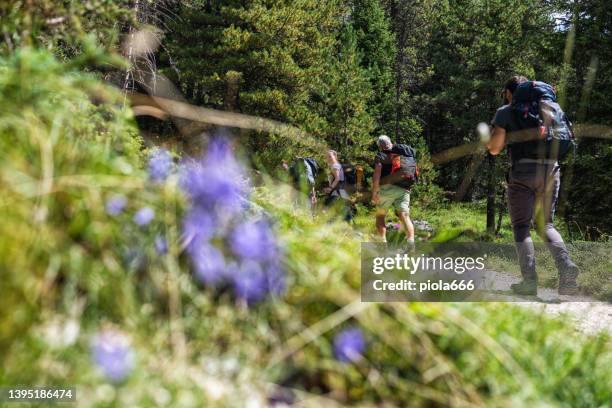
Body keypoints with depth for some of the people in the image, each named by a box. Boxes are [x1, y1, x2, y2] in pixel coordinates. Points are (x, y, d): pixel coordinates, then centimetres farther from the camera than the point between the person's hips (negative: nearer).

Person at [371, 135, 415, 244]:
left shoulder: (380, 156, 3)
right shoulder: (401, 152, 18)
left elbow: (377, 175, -10)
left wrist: (374, 193, -11)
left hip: (386, 188, -3)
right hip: (403, 189, 3)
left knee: (380, 216, 12)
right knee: (404, 216, -6)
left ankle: (383, 242, -1)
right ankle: (411, 242, -24)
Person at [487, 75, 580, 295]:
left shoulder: (505, 112, 5)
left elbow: (494, 148, -3)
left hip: (523, 171, -4)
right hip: (551, 170, 4)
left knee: (521, 227, 4)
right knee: (546, 225, 14)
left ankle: (529, 280, -8)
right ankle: (565, 265, -11)